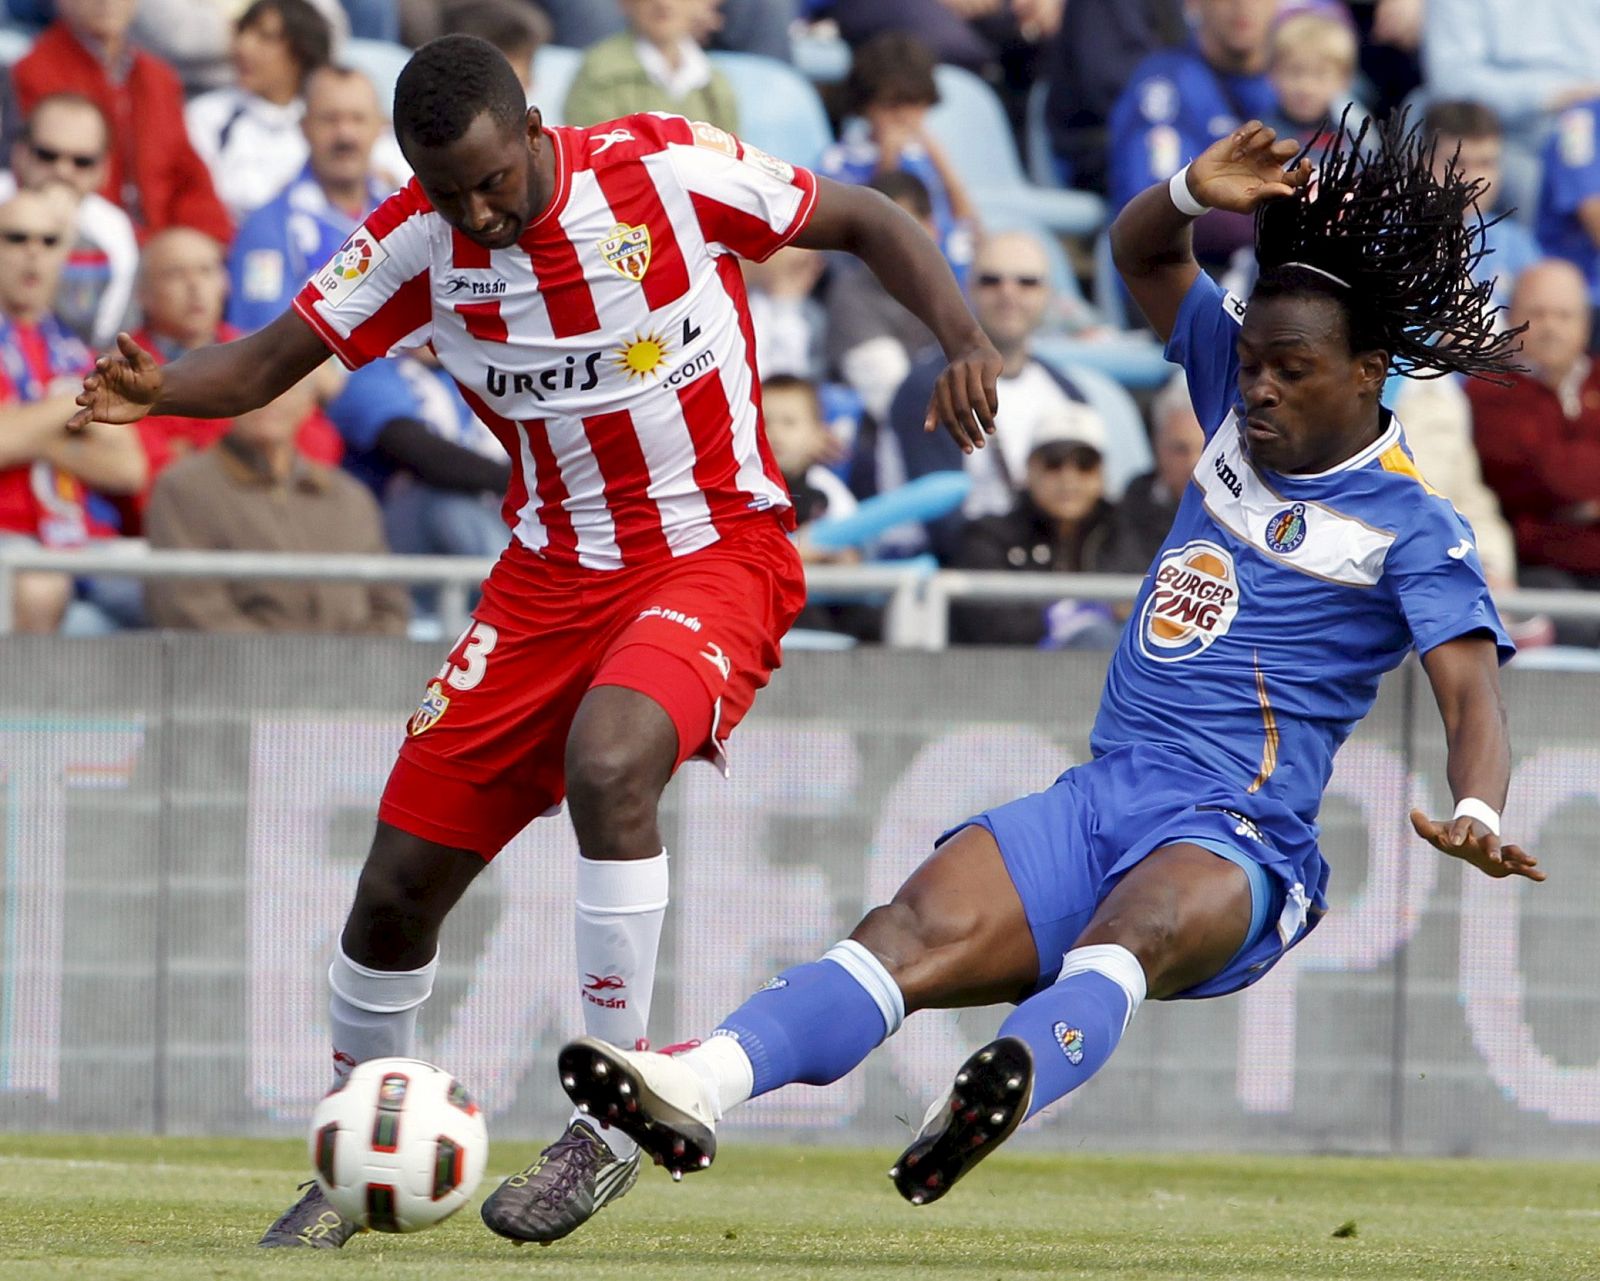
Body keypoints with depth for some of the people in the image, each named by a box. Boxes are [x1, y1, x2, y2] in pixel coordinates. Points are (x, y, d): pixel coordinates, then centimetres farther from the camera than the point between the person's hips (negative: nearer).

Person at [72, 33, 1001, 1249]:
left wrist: (964, 338, -22)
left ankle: (614, 1119, -22)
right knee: (401, 883, 1)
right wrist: (155, 391, -24)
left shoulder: (670, 168, -16)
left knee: (608, 760, -35)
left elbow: (869, 224, -6)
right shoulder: (415, 245, -7)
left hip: (717, 548, -4)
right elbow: (266, 362, -3)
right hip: (553, 576, 4)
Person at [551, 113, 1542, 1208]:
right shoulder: (1245, 406, 16)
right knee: (920, 924, -24)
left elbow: (1472, 688, -15)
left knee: (1135, 927, -41)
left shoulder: (1413, 526, -2)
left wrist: (1477, 816, -35)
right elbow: (1140, 255, 24)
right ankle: (704, 1085, -48)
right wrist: (1193, 195, 1)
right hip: (1103, 794, 5)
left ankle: (1013, 1087, -72)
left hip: (1238, 839, -5)